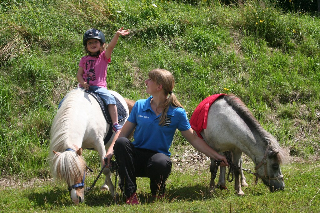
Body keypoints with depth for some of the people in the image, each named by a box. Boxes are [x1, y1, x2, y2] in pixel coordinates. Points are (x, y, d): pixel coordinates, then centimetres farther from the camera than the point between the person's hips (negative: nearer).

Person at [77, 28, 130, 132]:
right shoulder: (84, 60, 14)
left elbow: (110, 46, -11)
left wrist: (117, 35, -29)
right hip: (85, 87, 3)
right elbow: (79, 74, 10)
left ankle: (115, 124, -28)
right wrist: (82, 83, -12)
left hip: (99, 87, -3)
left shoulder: (104, 57, 6)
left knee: (110, 100, -28)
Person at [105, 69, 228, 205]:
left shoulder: (177, 113, -2)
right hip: (136, 159, 3)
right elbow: (124, 133, 5)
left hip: (158, 155, -2)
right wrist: (111, 150, -11)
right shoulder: (140, 106, 5)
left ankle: (158, 194, -3)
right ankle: (130, 195, -24)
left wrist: (216, 156, -1)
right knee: (121, 142, -30)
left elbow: (194, 139, 4)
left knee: (161, 163, -40)